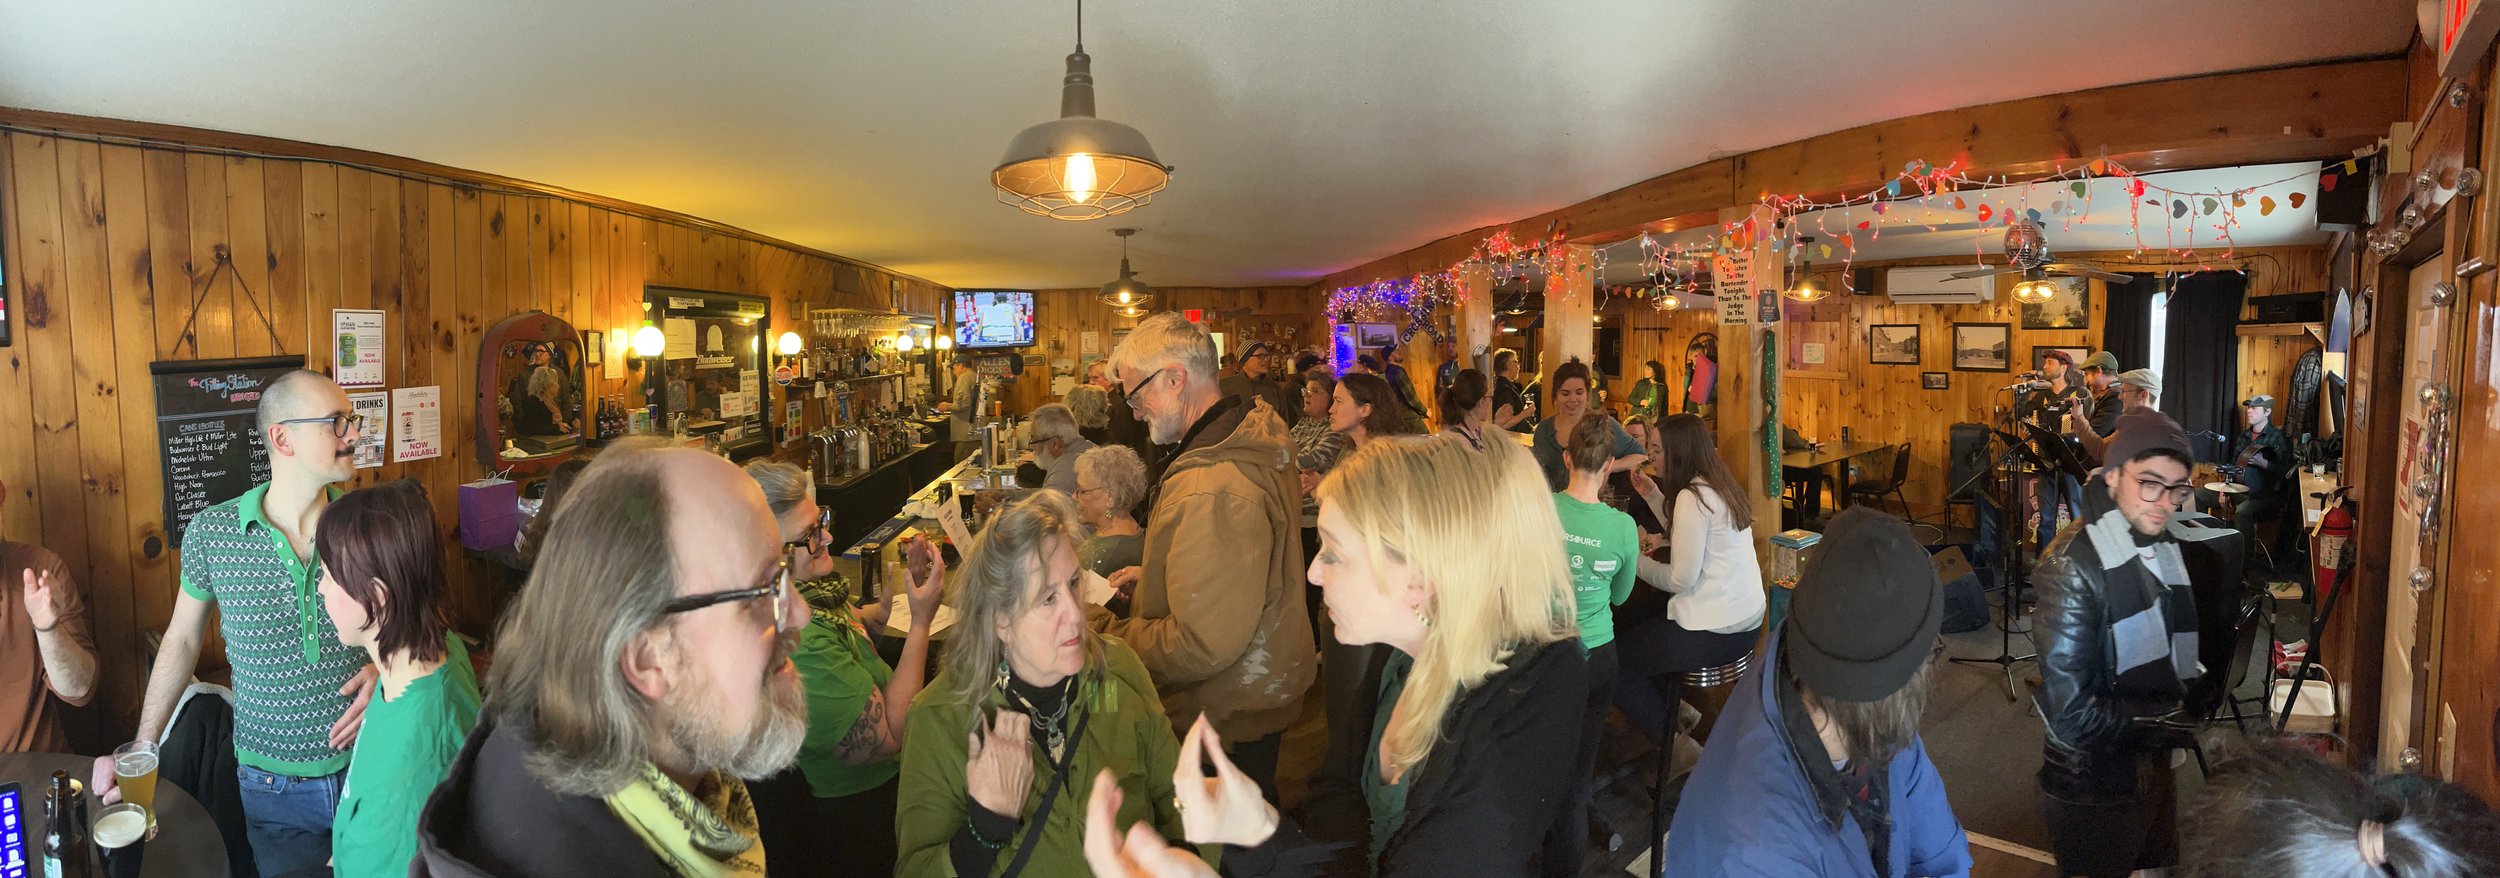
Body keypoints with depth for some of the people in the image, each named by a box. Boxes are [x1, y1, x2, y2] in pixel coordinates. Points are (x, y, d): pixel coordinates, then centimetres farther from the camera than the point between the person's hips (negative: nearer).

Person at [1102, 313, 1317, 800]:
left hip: (1225, 719, -10)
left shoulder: (1209, 491, -32)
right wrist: (1153, 575, 13)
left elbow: (1202, 644, -31)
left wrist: (1104, 632, -19)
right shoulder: (1253, 442, 3)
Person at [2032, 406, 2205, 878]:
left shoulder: (2169, 549, 3)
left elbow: (2173, 665, 15)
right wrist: (2171, 724, -15)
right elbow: (2073, 713, -26)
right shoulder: (2073, 567, -23)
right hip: (2094, 793, -7)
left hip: (2156, 773, 7)